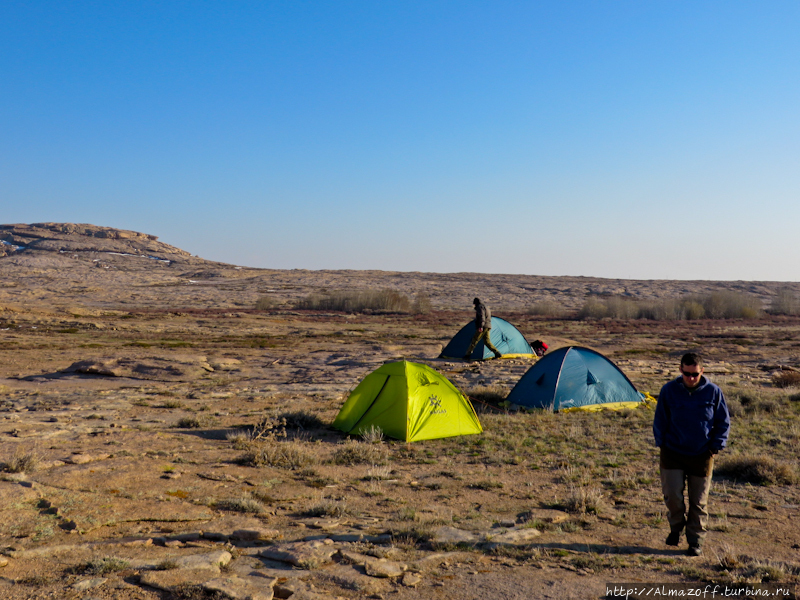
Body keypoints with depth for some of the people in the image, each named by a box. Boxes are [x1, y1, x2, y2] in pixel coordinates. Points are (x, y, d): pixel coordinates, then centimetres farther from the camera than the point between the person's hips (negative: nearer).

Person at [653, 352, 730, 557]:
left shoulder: (713, 392, -4)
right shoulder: (669, 390, -5)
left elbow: (723, 422, 5)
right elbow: (660, 420, 5)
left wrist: (715, 446, -2)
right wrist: (661, 443, 0)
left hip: (702, 455, 0)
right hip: (673, 453, 0)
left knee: (698, 501, 5)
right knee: (672, 495, -8)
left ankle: (695, 541, 20)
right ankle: (676, 526, 22)